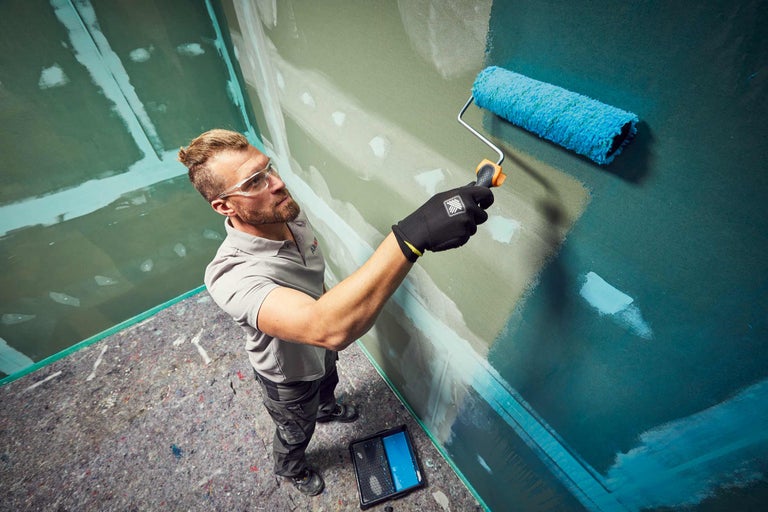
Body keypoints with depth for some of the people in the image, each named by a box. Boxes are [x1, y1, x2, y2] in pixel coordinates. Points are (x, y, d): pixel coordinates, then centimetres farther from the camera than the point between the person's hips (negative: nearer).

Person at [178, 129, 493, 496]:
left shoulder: (291, 215, -21)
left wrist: (334, 304, 13)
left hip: (320, 349, 5)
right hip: (289, 376, -5)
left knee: (327, 384, 38)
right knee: (296, 432, 29)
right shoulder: (230, 275, -46)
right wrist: (412, 235, -69)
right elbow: (328, 330, -62)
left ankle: (326, 409, 75)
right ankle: (289, 467, 66)